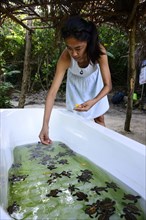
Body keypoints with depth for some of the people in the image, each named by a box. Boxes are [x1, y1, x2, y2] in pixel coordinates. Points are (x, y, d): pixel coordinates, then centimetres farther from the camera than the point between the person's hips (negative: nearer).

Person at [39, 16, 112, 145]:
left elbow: (108, 85, -32)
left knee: (99, 118, 8)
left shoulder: (99, 51, -36)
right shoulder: (65, 57, -36)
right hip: (75, 84, 0)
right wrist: (45, 125, -44)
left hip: (94, 83, 0)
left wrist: (93, 101, -51)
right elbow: (53, 91, -38)